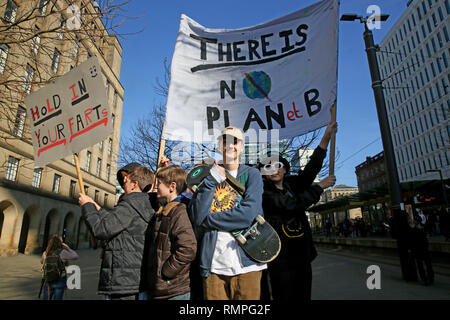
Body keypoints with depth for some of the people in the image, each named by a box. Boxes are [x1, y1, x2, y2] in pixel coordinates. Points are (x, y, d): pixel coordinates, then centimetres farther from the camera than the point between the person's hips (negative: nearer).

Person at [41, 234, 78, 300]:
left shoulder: (45, 253, -5)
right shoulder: (62, 253, -17)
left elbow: (42, 262, 18)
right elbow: (75, 256, -7)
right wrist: (67, 248, 0)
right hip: (60, 281, -3)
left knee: (46, 298, 16)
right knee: (57, 298, 9)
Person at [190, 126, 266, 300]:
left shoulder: (252, 174, 2)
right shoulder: (210, 174, 9)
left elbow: (248, 214, -13)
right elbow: (196, 216, -3)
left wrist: (207, 219, -6)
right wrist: (211, 180, -11)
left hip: (245, 262, -1)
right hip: (213, 263, 2)